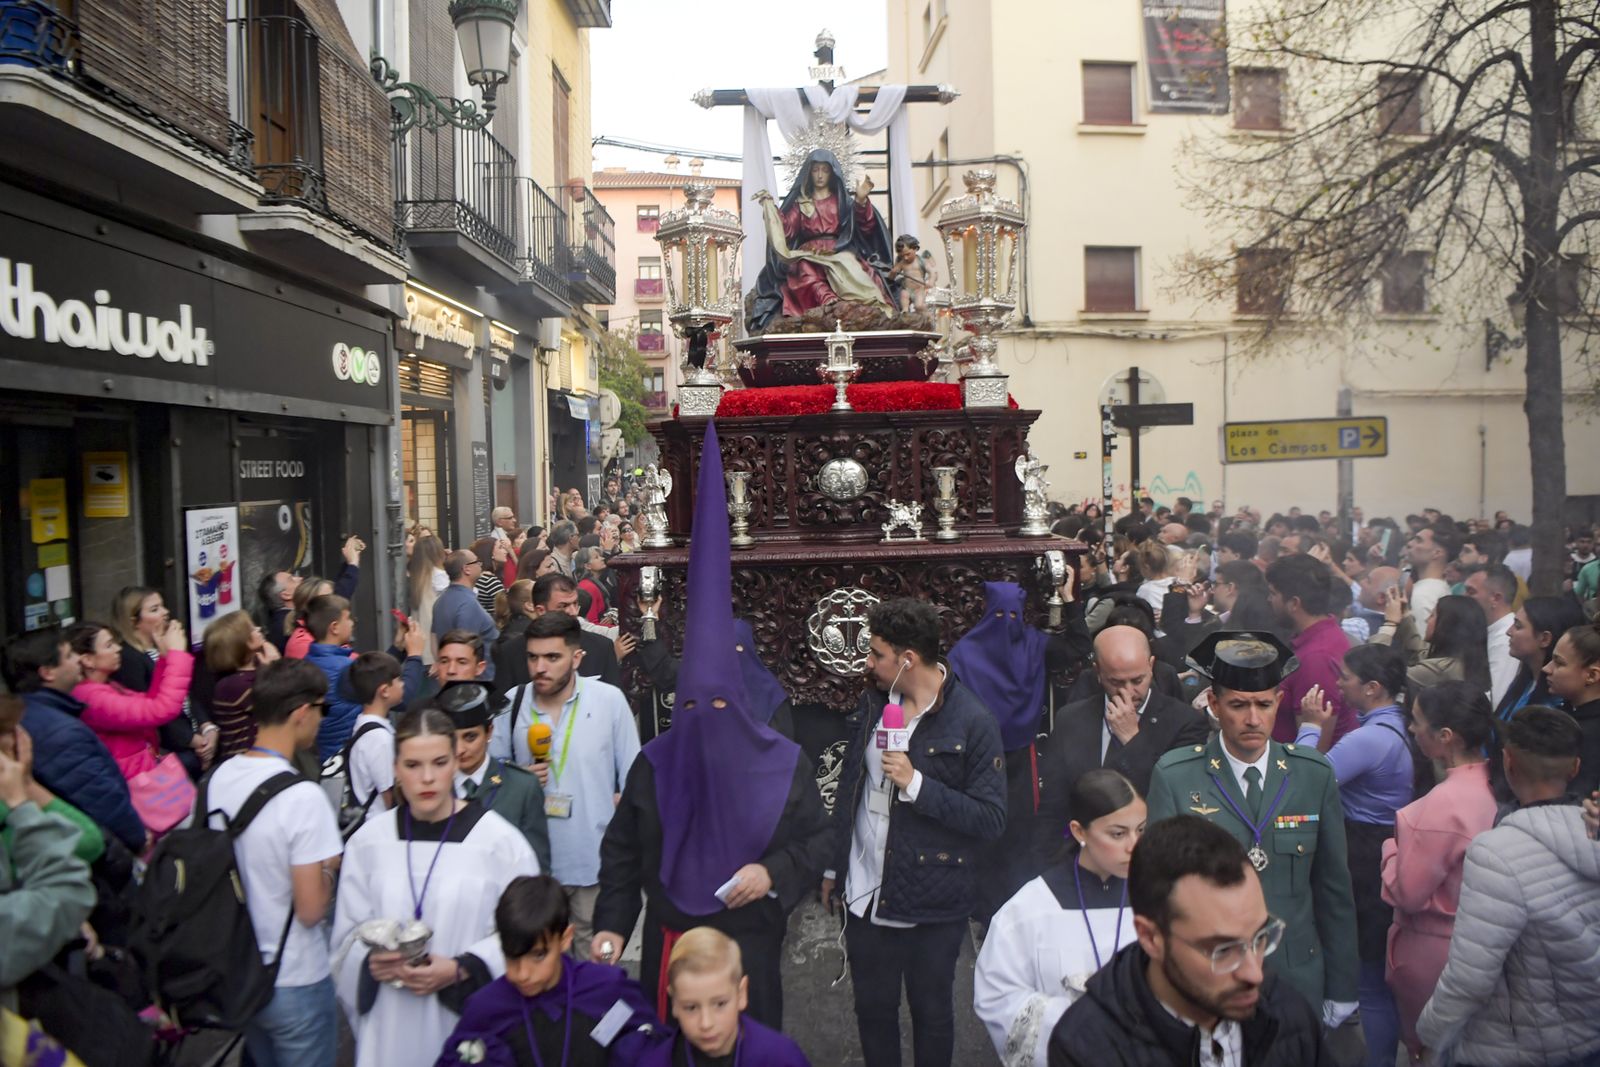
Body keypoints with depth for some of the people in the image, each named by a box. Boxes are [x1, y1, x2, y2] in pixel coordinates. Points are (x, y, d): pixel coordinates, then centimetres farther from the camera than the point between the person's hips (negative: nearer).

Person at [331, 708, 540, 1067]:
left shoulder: (499, 840, -8)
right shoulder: (369, 840, 1)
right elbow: (349, 932, 9)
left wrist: (459, 970, -17)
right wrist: (370, 962, -10)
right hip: (391, 1026, 2)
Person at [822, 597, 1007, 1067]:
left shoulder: (973, 723, -15)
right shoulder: (873, 701, 3)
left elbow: (991, 819, -17)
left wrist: (916, 783, -26)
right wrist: (833, 867, 13)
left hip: (931, 904, -5)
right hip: (864, 894, 5)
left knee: (931, 1011, 14)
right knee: (872, 1008, 17)